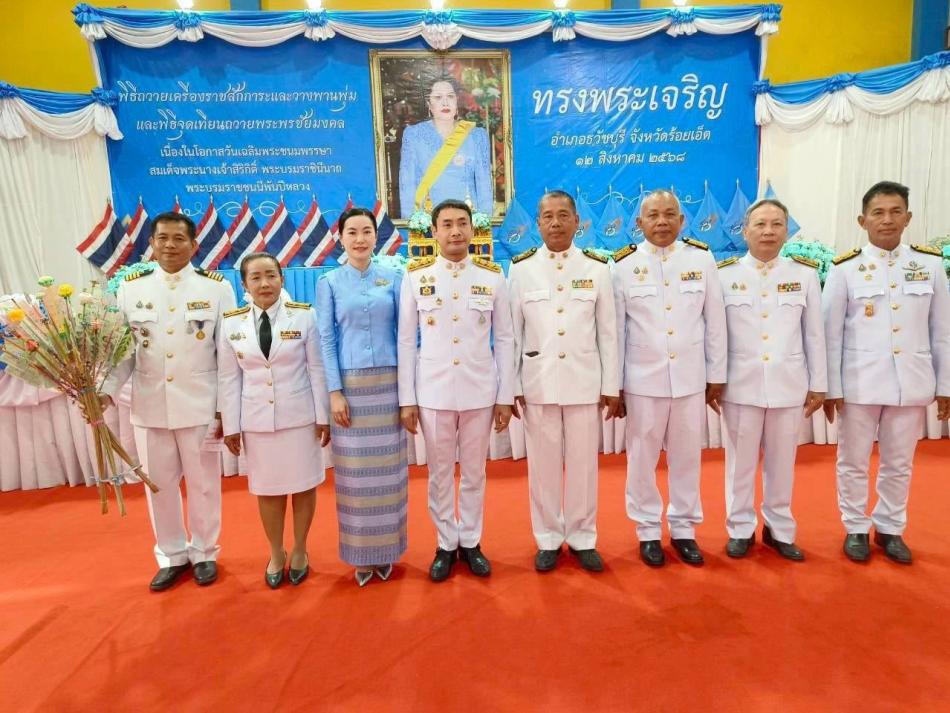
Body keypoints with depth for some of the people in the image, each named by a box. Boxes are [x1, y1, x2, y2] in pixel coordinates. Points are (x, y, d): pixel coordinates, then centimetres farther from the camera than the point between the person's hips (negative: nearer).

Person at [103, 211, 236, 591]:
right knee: (159, 484, 13)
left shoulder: (217, 287, -3)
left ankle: (204, 553, 31)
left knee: (203, 484, 10)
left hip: (200, 405, -2)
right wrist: (105, 390, -11)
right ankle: (171, 556, 34)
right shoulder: (131, 287, 4)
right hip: (149, 406, 3)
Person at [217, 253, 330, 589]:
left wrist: (322, 416, -4)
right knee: (267, 488, 12)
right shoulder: (232, 323, 0)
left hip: (300, 416, -1)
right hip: (256, 420, 2)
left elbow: (316, 369, -4)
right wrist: (231, 426, 2)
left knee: (303, 485, 9)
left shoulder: (304, 315, -5)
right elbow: (228, 379, 3)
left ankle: (299, 551, 31)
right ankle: (276, 554, 33)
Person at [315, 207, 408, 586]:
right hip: (349, 385, 0)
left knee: (389, 468, 7)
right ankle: (361, 554, 21)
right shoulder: (329, 282, 4)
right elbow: (326, 339, 0)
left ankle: (387, 549, 24)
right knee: (355, 472, 5)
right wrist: (335, 392, -7)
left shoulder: (393, 277, 6)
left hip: (388, 383, 1)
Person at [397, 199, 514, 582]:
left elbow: (504, 340, 3)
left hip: (480, 391, 1)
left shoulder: (493, 276, 1)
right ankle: (446, 544, 30)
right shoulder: (416, 276, 0)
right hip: (432, 392, 0)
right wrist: (406, 399, -3)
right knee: (440, 474, 11)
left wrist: (505, 396, 0)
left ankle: (471, 542, 31)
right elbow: (406, 341, 0)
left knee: (474, 472, 12)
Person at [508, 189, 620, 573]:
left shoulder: (597, 268, 1)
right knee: (543, 464, 9)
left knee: (583, 464, 9)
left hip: (585, 382, 0)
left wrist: (611, 386, 1)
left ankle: (582, 538, 27)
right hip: (537, 382, 0)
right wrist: (512, 387, -1)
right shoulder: (521, 268, 0)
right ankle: (548, 540, 26)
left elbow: (608, 333, 3)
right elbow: (512, 333, 1)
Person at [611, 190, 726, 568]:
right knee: (642, 458, 9)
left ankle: (684, 528, 31)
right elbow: (615, 329, -2)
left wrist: (716, 376, 5)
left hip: (691, 377, 2)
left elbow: (715, 321, 5)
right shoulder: (623, 264, -4)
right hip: (642, 379, -1)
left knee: (687, 457, 13)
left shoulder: (702, 258, 1)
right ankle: (648, 531, 27)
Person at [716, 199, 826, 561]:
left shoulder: (805, 274, 4)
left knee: (782, 463, 13)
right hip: (740, 385, -1)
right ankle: (740, 529, 25)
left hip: (789, 385, 2)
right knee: (741, 462, 9)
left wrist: (818, 384, 5)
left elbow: (814, 335, 5)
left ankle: (779, 529, 31)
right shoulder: (724, 274, -1)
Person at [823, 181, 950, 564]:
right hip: (859, 383, -2)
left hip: (911, 382, 2)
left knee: (899, 463, 15)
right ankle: (856, 528, 27)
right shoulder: (845, 269, -4)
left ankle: (890, 528, 32)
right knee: (854, 461, 10)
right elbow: (831, 335, -3)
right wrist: (831, 388, -5)